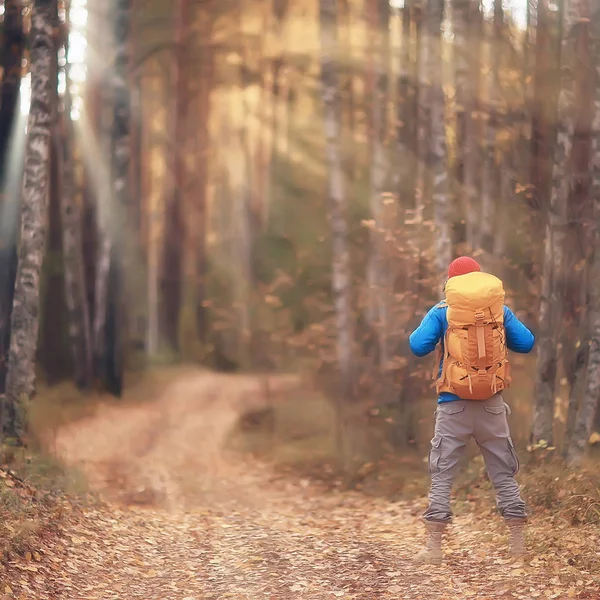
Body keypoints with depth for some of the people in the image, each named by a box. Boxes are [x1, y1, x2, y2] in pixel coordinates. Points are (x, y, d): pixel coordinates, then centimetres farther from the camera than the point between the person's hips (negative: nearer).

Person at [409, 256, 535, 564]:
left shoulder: (441, 311, -2)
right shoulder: (499, 309, 4)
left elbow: (418, 346, -9)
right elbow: (526, 343, 7)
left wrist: (421, 330, 13)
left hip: (453, 405, -2)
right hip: (492, 404, 2)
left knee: (442, 474, 4)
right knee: (503, 472, 11)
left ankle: (433, 546, 0)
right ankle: (518, 542, 12)